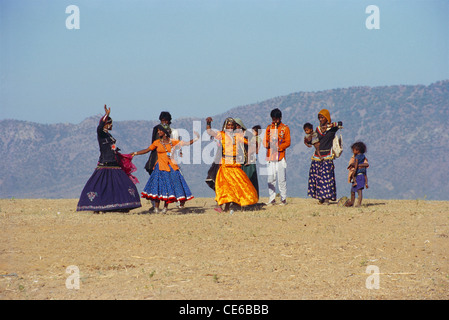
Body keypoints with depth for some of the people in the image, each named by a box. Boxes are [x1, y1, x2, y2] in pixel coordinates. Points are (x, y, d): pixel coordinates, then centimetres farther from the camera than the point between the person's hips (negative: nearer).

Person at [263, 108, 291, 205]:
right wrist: (268, 144, -10)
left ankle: (283, 198, -1)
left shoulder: (285, 128, 5)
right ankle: (272, 199, 4)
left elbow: (288, 142, 0)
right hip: (270, 156, 3)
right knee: (271, 179, 0)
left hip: (280, 157, -3)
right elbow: (265, 141, 13)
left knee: (282, 179, -6)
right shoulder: (269, 128, 15)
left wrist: (279, 147, -16)